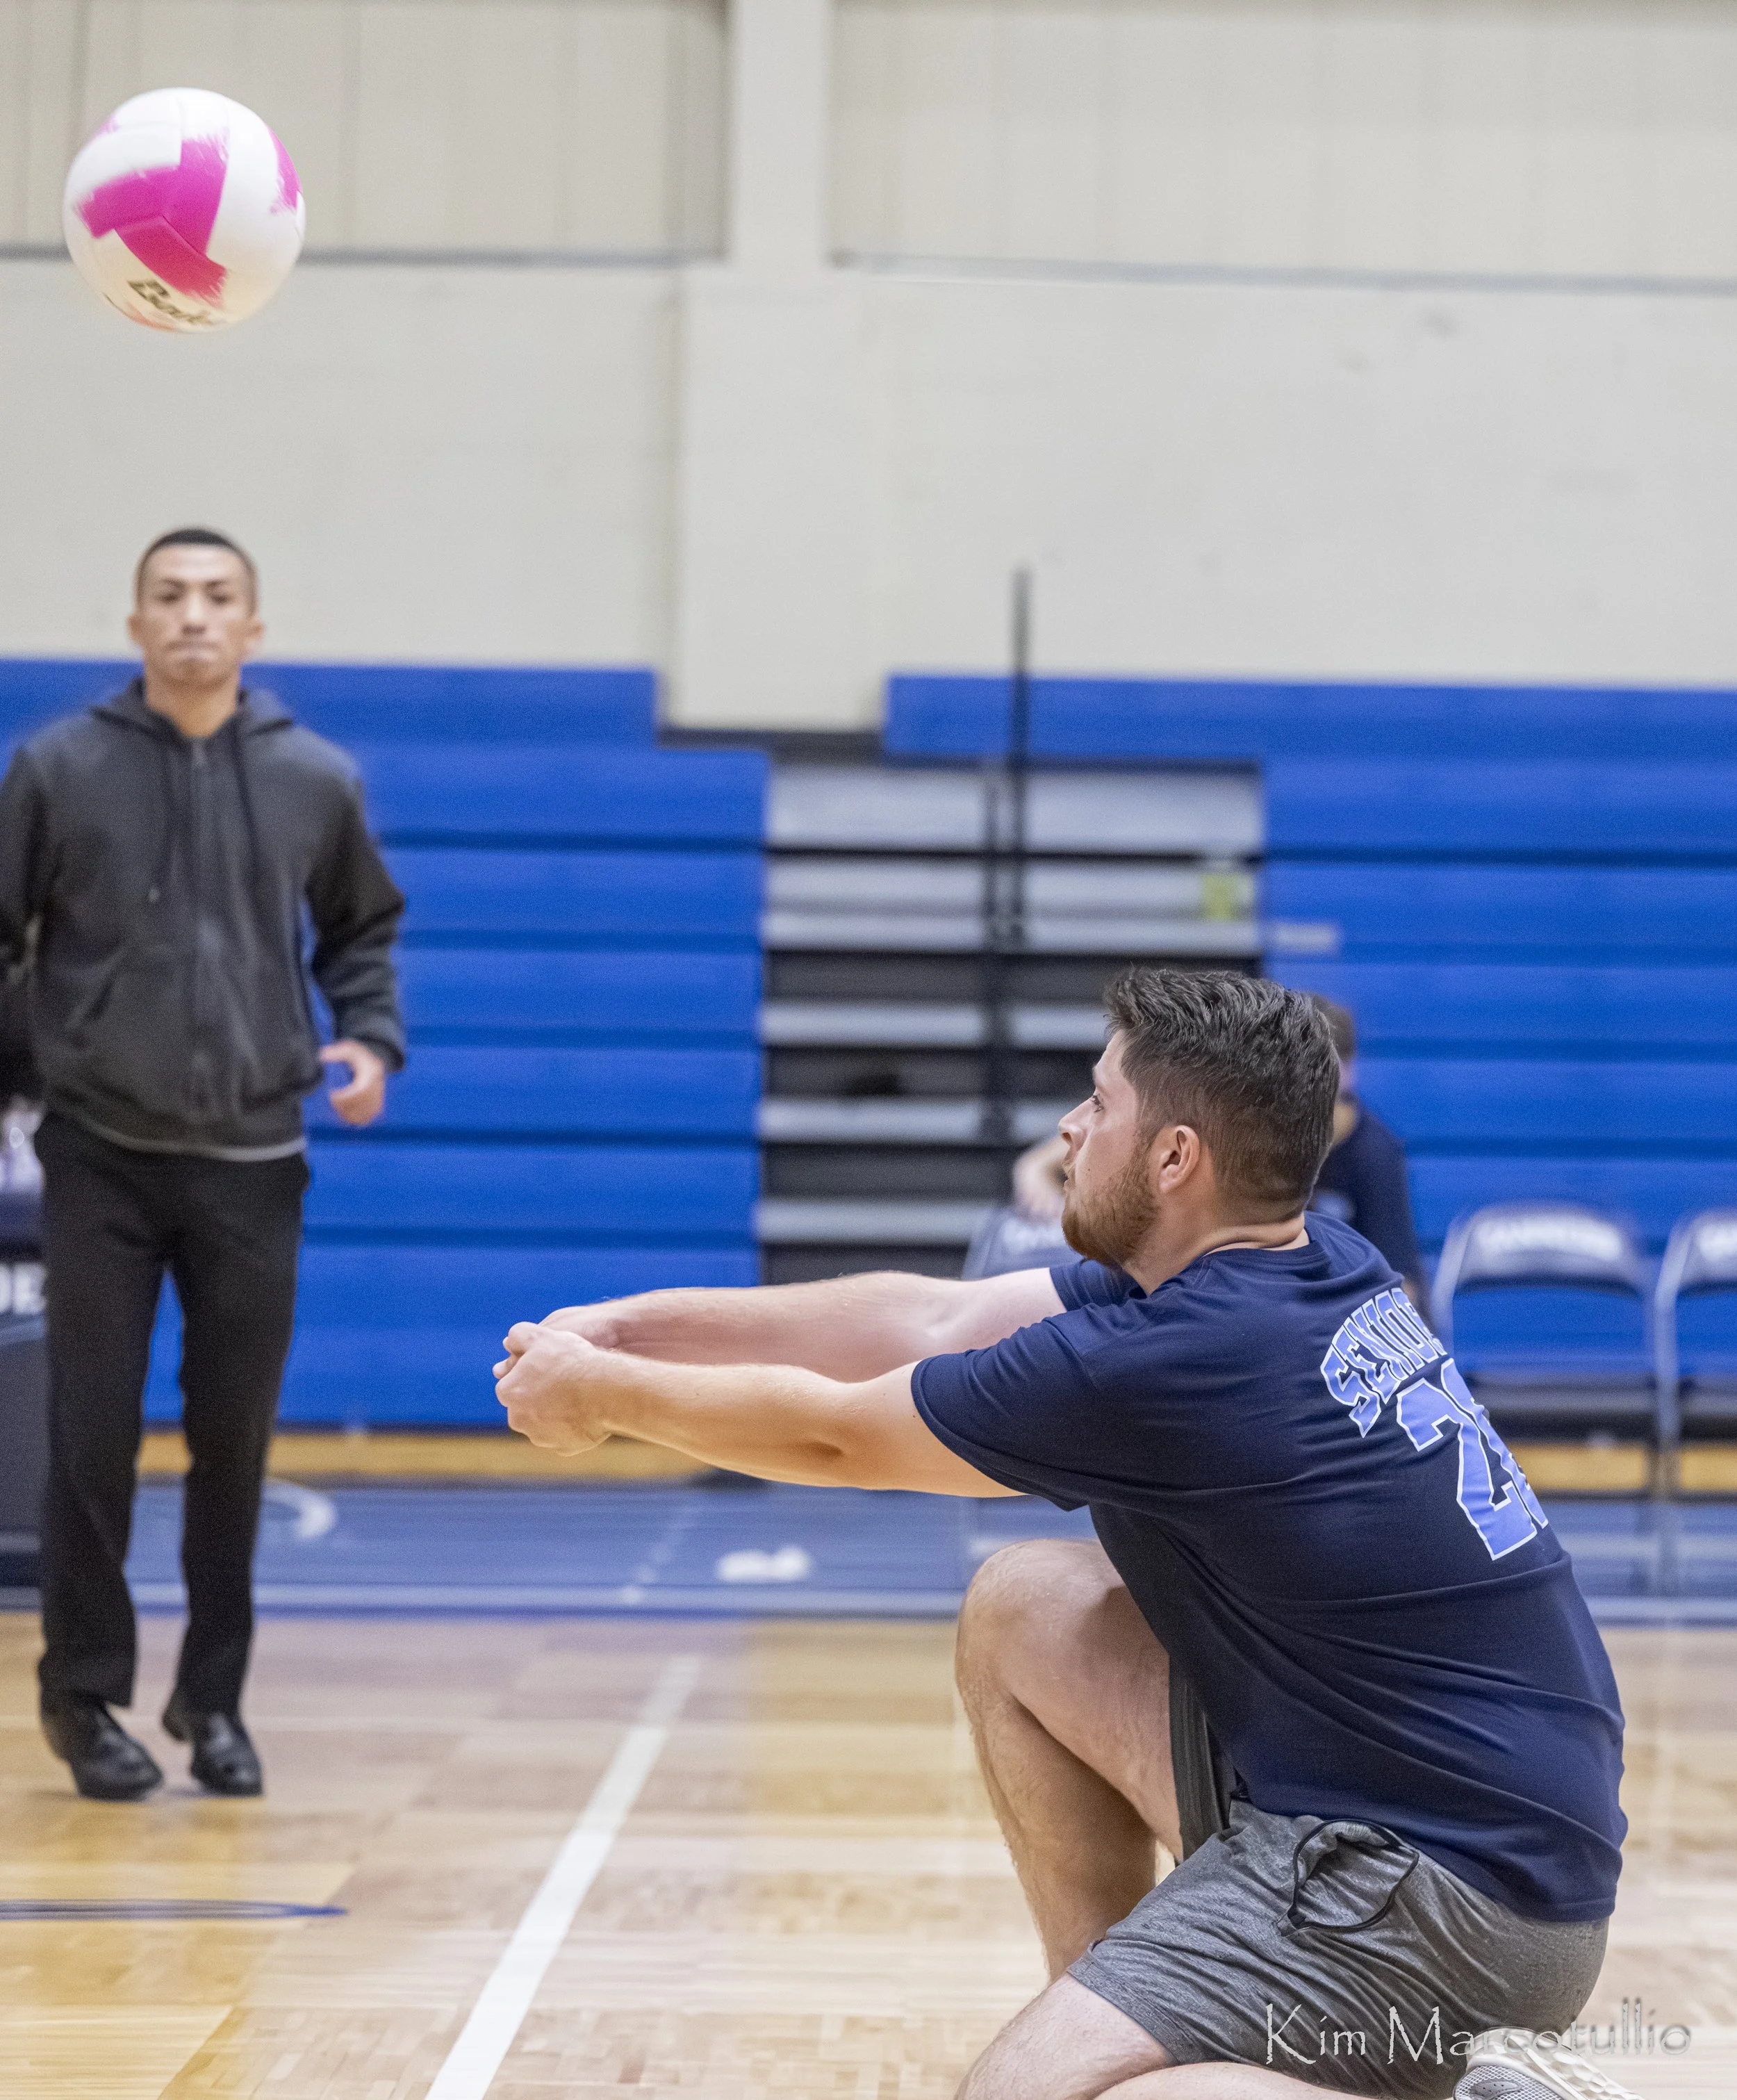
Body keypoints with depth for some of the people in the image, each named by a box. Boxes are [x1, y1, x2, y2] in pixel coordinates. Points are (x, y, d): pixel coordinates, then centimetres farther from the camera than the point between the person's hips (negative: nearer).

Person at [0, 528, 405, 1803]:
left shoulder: (317, 779, 3)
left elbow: (363, 931, 16)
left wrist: (374, 1039, 0)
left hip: (254, 1161, 2)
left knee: (235, 1443, 7)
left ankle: (215, 1697, 21)